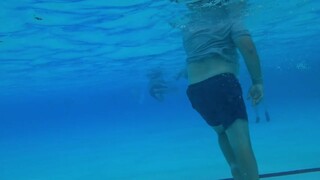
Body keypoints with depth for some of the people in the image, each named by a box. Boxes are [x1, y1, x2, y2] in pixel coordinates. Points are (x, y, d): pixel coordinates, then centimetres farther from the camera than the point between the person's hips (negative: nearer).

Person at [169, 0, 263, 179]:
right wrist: (258, 82, -6)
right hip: (222, 83, -5)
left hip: (195, 90, 6)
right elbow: (247, 47, -10)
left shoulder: (188, 27, 19)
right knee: (240, 139, -12)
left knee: (221, 130, 25)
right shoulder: (230, 18, 5)